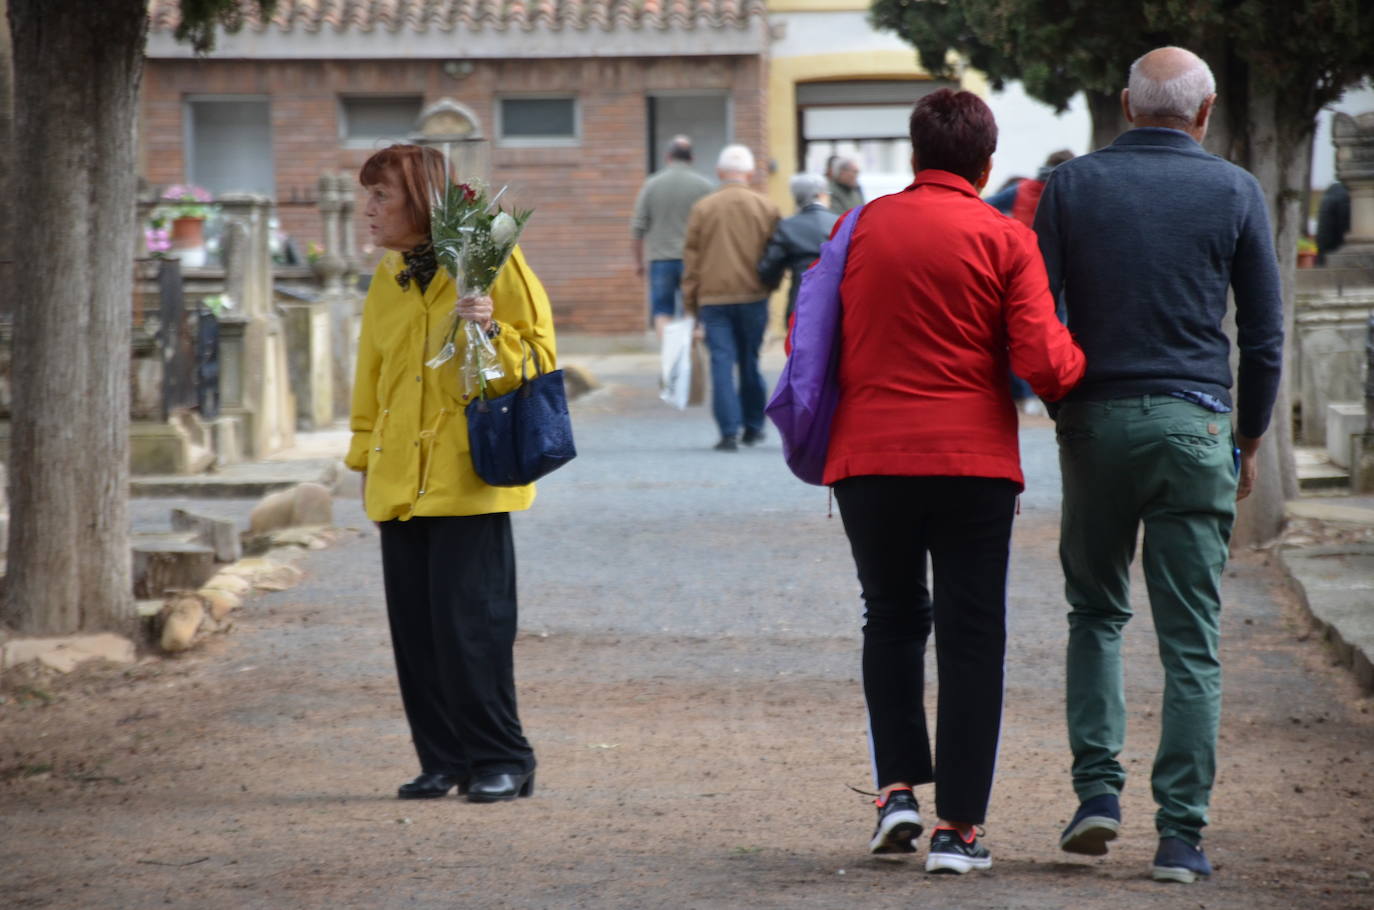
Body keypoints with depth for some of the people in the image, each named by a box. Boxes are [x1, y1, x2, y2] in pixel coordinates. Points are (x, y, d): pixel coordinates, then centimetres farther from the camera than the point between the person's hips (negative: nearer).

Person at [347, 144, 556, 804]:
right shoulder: (387, 282, 14)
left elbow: (539, 360, -3)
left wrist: (493, 333, -22)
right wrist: (366, 463, 21)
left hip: (469, 477, -6)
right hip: (400, 480, 6)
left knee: (471, 623, -10)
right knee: (414, 626, 5)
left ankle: (501, 761, 0)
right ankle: (444, 760, 14)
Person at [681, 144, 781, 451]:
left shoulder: (703, 209, 1)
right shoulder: (766, 208, 3)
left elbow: (691, 259, 3)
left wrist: (691, 304, 8)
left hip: (713, 298, -1)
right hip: (753, 296, 1)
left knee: (722, 363, -3)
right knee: (750, 362, 14)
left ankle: (729, 432, -10)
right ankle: (753, 426, 23)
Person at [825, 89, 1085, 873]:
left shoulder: (861, 227, 5)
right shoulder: (1005, 239, -4)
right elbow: (1043, 361, -10)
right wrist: (1078, 365, 10)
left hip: (869, 456, 2)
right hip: (973, 458, -2)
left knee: (891, 618, 19)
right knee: (971, 635, 4)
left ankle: (898, 786, 8)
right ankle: (959, 824, 1)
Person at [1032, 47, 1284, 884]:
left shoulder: (1072, 186, 3)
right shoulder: (1234, 193, 2)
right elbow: (1265, 334, 3)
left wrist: (1054, 403, 11)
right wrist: (1251, 440, 14)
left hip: (1096, 420, 1)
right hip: (1195, 424, -1)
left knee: (1096, 611, 19)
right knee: (1191, 642, 2)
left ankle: (1098, 786, 4)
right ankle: (1180, 835, -1)